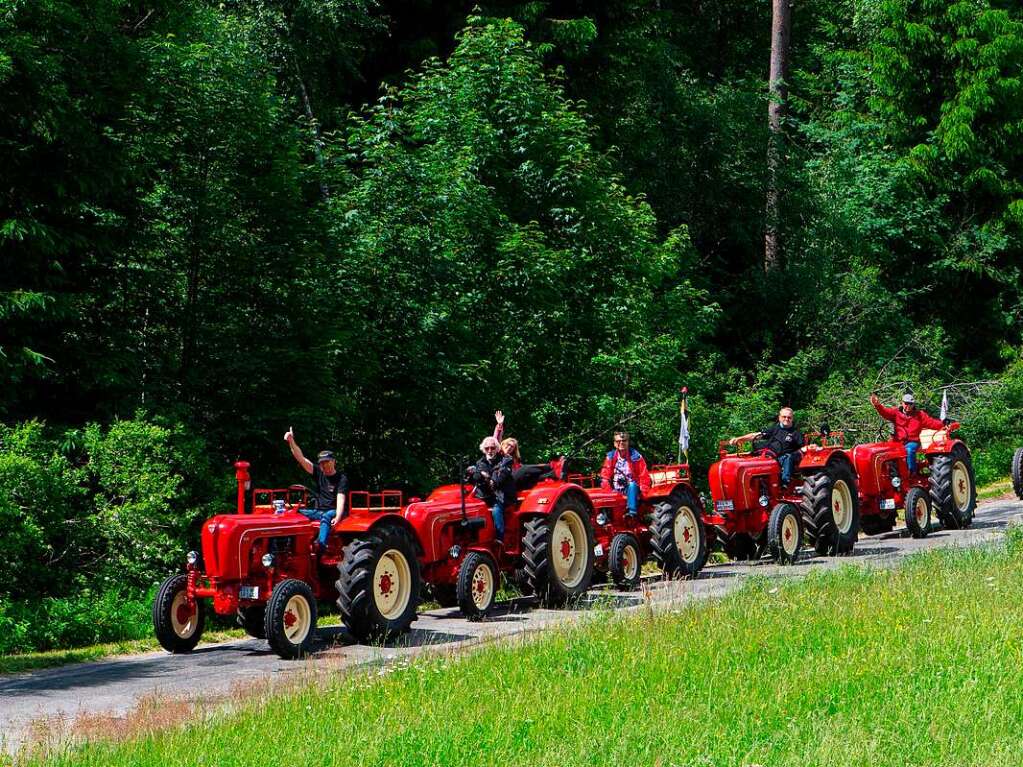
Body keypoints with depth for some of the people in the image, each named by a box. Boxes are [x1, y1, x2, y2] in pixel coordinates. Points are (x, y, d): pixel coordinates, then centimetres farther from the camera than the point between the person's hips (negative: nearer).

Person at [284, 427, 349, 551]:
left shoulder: (341, 479, -4)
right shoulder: (318, 473, 11)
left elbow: (340, 499, -16)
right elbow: (301, 459, 3)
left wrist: (338, 517, -33)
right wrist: (291, 442, -10)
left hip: (332, 512, -5)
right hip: (317, 511, 5)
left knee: (326, 517, -39)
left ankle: (321, 545, -60)